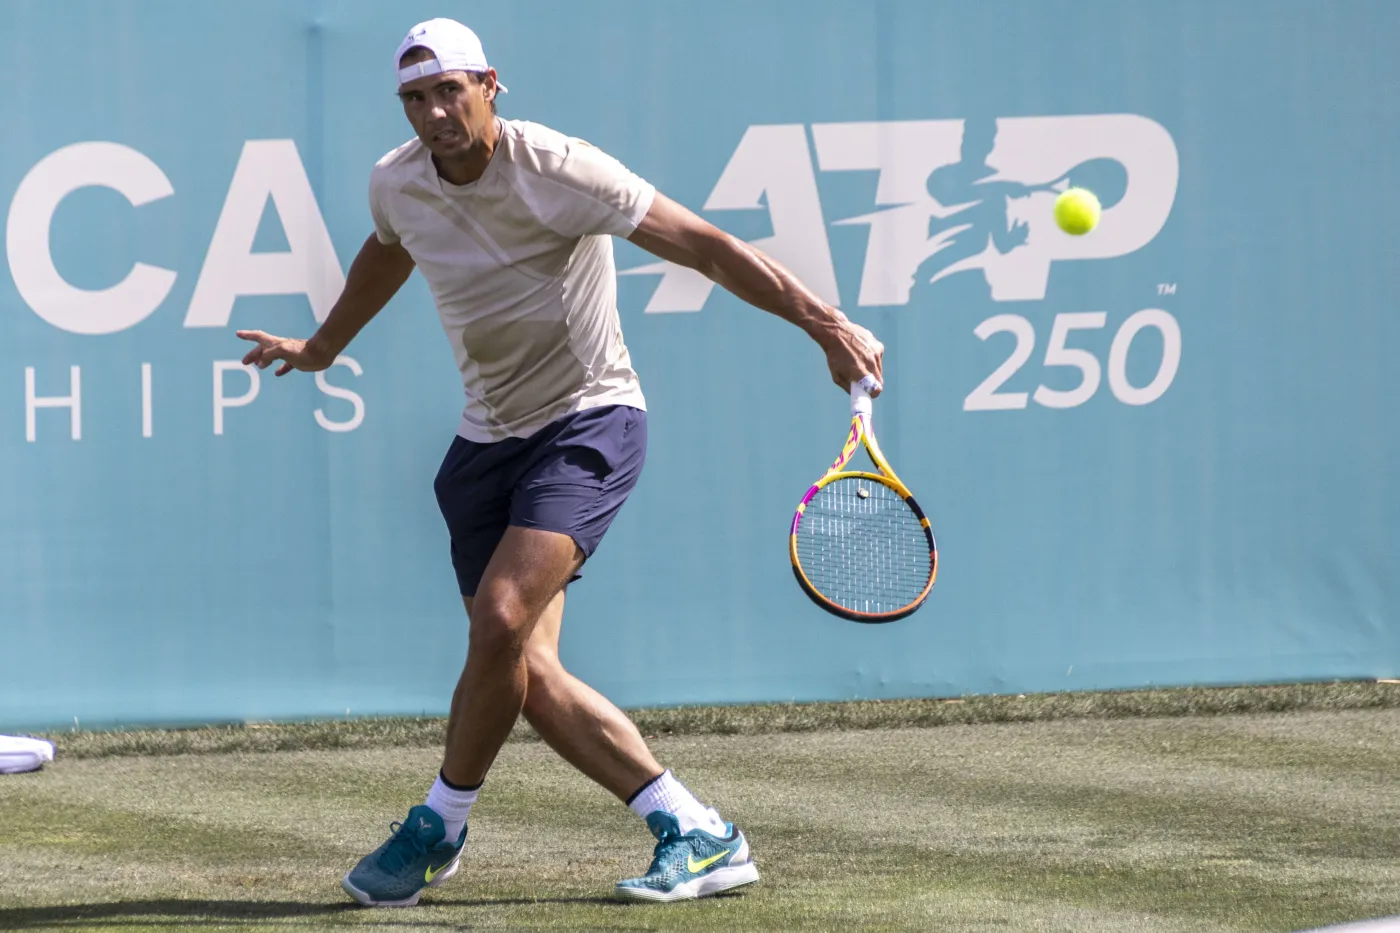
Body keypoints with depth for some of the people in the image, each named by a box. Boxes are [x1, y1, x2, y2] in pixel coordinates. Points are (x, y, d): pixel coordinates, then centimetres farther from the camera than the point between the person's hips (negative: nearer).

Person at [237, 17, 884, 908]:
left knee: (502, 618, -24)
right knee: (529, 674, -5)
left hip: (588, 423, -6)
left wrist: (827, 323, -25)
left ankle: (439, 827, -2)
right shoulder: (396, 183, 0)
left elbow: (706, 246, -18)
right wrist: (321, 348, 42)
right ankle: (698, 834, -1)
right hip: (489, 437, 6)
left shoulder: (557, 170, -18)